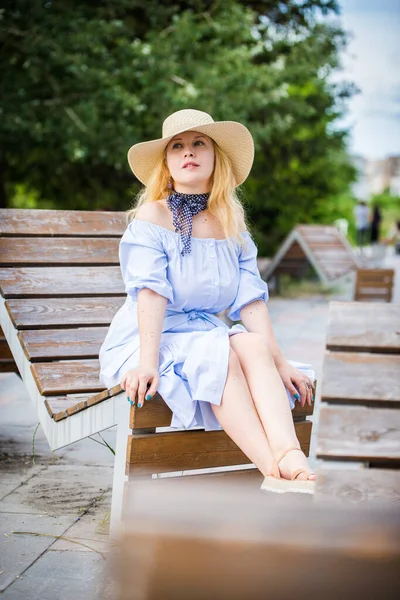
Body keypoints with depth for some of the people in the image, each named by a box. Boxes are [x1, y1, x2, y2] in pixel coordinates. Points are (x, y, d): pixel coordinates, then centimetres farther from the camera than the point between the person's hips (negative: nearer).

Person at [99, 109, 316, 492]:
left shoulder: (231, 222, 8)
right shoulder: (152, 216, -6)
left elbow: (250, 298, 1)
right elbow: (150, 292, -19)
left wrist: (280, 363, -7)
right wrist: (148, 363, -31)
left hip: (207, 335, 4)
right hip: (144, 342, -4)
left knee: (254, 345, -27)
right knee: (219, 355, -32)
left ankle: (291, 459, -46)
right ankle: (275, 473, -40)